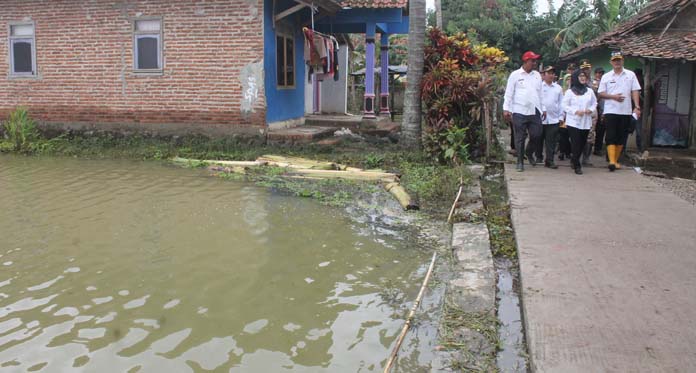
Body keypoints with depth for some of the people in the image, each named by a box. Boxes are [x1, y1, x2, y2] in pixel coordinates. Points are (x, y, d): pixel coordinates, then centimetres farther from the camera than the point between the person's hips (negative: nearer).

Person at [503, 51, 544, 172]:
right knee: (520, 138, 2)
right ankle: (520, 161, 12)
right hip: (519, 112, -4)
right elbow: (509, 93, -3)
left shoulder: (537, 75, 12)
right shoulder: (515, 74, -1)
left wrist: (543, 109, 13)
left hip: (535, 111, 4)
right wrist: (506, 109, -10)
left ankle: (529, 153, 29)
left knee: (536, 135, 2)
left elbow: (540, 93, 16)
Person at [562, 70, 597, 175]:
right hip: (573, 122, -4)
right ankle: (577, 166, -4)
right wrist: (576, 111, -15)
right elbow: (565, 106, -2)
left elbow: (594, 103, 16)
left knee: (582, 143, 7)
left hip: (586, 122, 4)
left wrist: (591, 110, -6)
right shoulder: (569, 92, 0)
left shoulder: (589, 91, 12)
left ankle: (574, 160, 27)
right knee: (576, 143, -8)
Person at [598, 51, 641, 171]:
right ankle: (612, 161, -16)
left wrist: (637, 107, -8)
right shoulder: (606, 77, 5)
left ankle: (615, 160, 18)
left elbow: (635, 91, 3)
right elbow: (601, 94, 3)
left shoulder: (630, 75, 6)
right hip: (610, 111, -2)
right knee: (610, 137, -10)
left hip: (625, 111, 2)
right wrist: (613, 96, -15)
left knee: (621, 137, 7)